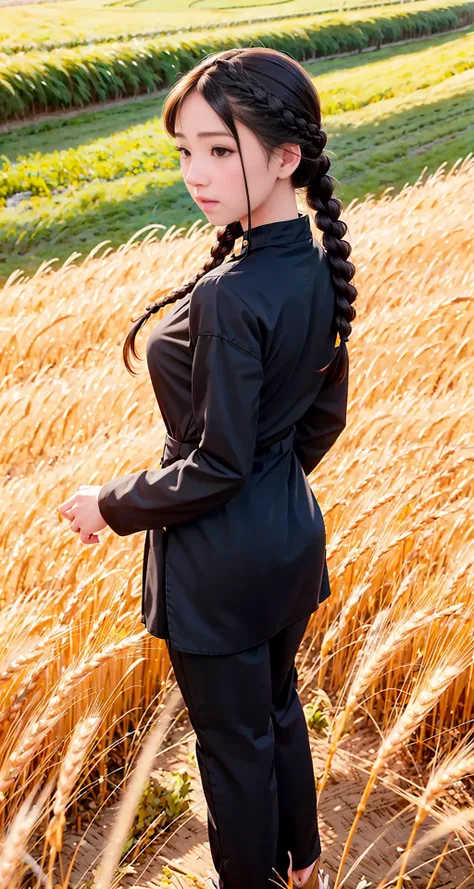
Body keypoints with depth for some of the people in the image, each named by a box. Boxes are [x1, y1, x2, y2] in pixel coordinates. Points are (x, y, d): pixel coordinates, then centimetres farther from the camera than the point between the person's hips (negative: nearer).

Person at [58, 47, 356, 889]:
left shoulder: (227, 298, -29)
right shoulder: (320, 269, -4)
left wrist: (112, 506, -9)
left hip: (222, 564, -8)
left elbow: (216, 467, -23)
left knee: (233, 741, 15)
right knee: (279, 708, 28)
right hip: (294, 533, 8)